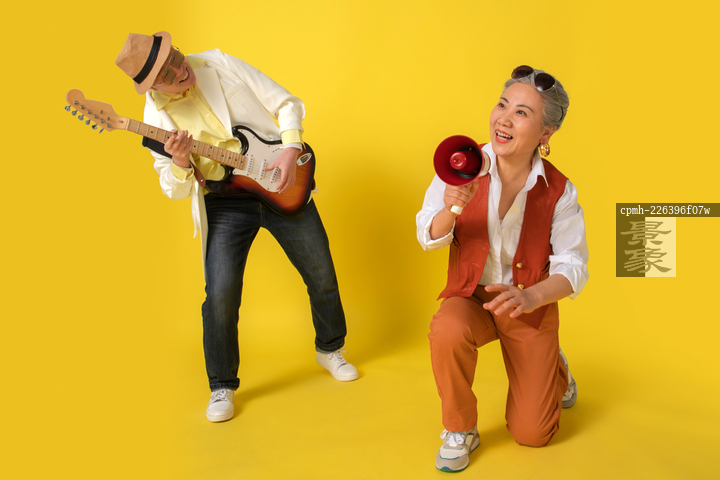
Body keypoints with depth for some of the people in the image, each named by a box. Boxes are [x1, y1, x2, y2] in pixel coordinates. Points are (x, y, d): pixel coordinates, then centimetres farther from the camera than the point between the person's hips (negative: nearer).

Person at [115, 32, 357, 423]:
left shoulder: (220, 65, -6)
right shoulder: (157, 115, -6)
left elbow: (287, 104, 0)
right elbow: (175, 191, -3)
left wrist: (290, 150, -16)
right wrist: (180, 162, -25)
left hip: (279, 184, 1)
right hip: (224, 203, -1)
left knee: (322, 274, 8)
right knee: (221, 295, -11)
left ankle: (329, 349, 35)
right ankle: (222, 387, 12)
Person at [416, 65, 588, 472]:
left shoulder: (559, 191, -14)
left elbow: (572, 267, -10)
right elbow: (429, 239, -12)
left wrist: (530, 297, -29)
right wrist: (450, 210, -34)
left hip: (530, 304, 0)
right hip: (471, 296, 0)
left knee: (532, 434, 2)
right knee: (447, 331, -38)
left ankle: (554, 368, 38)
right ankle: (459, 431, -8)